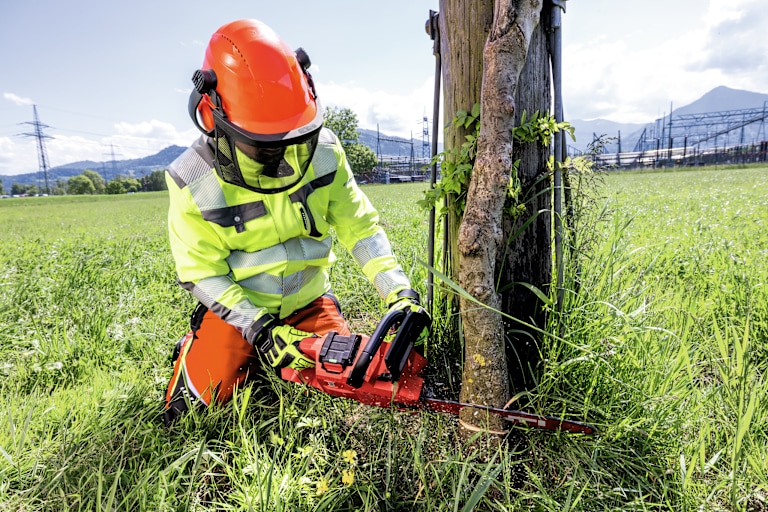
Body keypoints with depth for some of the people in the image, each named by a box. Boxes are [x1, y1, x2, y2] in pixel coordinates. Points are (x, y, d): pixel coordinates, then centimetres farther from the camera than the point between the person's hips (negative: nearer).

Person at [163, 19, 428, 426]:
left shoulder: (322, 150, -15)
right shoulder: (193, 182, -20)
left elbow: (359, 224, -11)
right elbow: (202, 274, -15)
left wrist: (398, 290, -21)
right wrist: (258, 329, -24)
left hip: (308, 300, 2)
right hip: (235, 306, -1)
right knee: (205, 395, -8)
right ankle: (194, 348, 27)